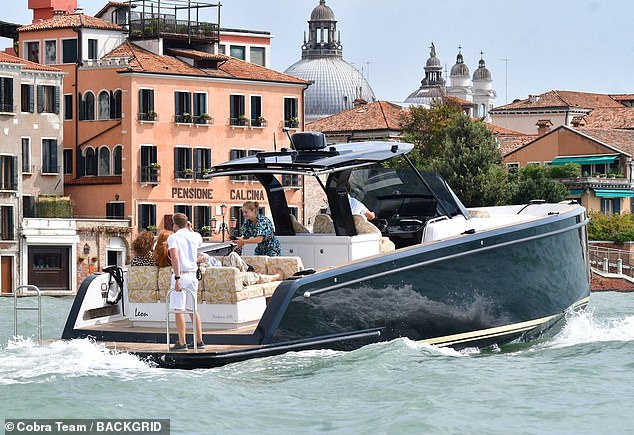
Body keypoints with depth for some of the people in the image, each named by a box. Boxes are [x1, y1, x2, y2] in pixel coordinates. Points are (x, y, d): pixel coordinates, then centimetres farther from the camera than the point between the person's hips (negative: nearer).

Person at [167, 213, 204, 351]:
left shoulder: (173, 237, -7)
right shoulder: (194, 236, 11)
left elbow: (175, 257, -20)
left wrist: (177, 278, -22)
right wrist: (190, 229, 29)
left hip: (181, 275, -6)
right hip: (193, 275, 6)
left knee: (179, 310, -5)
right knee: (193, 310, 14)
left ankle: (182, 343, -8)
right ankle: (199, 341, 16)